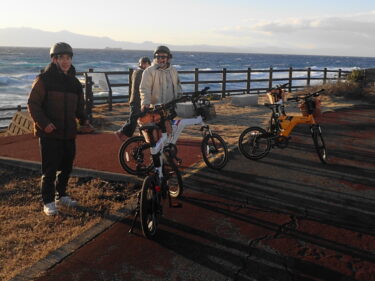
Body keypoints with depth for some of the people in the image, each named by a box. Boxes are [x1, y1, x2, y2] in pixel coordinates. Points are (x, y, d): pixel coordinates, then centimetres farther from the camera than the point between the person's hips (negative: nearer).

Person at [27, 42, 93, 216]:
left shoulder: (74, 82, 14)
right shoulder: (44, 79, -6)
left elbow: (79, 106, 23)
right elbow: (33, 103, -8)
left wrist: (83, 120, 5)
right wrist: (43, 123, -18)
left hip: (69, 133, 6)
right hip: (49, 132, -6)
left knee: (67, 167, 13)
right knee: (50, 169, -2)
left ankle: (61, 196, 30)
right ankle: (48, 202, 10)